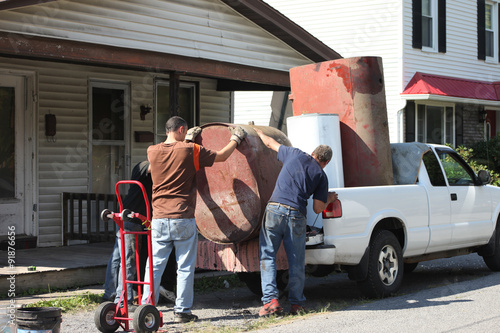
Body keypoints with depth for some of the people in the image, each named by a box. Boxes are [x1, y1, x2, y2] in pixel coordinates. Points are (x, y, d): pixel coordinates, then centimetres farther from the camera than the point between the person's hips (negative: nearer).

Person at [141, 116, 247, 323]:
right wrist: (236, 139, 21)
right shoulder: (190, 151, -5)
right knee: (185, 268, 5)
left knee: (154, 265, 6)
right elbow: (221, 156, 5)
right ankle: (182, 312, 7)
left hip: (159, 219, 3)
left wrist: (187, 140, 37)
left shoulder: (152, 152, 6)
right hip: (183, 220, -3)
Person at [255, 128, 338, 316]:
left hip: (274, 209, 0)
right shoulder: (321, 176, 11)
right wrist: (329, 200, 31)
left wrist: (257, 132, 46)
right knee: (296, 262, 11)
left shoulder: (295, 155, 13)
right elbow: (318, 209, 9)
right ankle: (296, 303, 14)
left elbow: (270, 143, 27)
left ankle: (271, 300, -6)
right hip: (296, 216, 0)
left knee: (267, 256, 4)